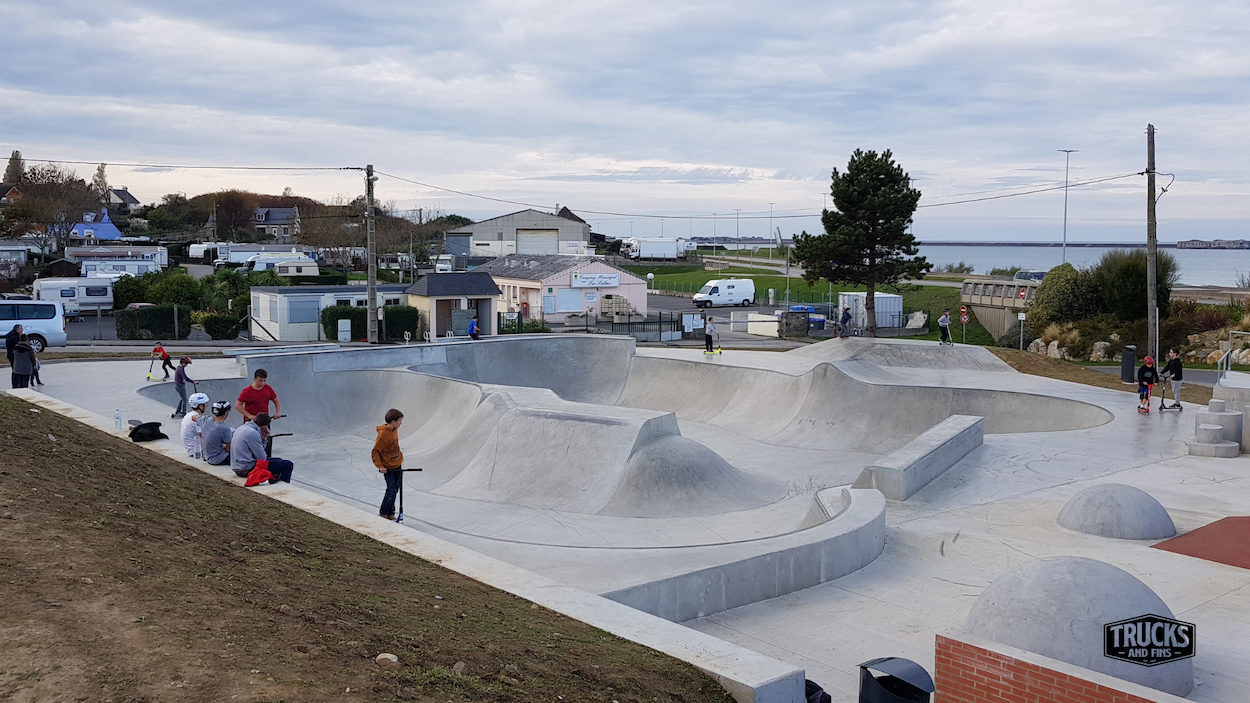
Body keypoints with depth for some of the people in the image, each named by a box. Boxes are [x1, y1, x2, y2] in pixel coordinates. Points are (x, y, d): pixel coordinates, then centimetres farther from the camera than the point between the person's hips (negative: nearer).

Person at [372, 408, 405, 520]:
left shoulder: (394, 430, 2)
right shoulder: (383, 434, -23)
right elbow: (375, 451, -18)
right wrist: (380, 466, -23)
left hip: (397, 465, 8)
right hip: (388, 468, -8)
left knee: (395, 489, 11)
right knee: (391, 490, -7)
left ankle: (390, 513, 22)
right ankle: (383, 513, 10)